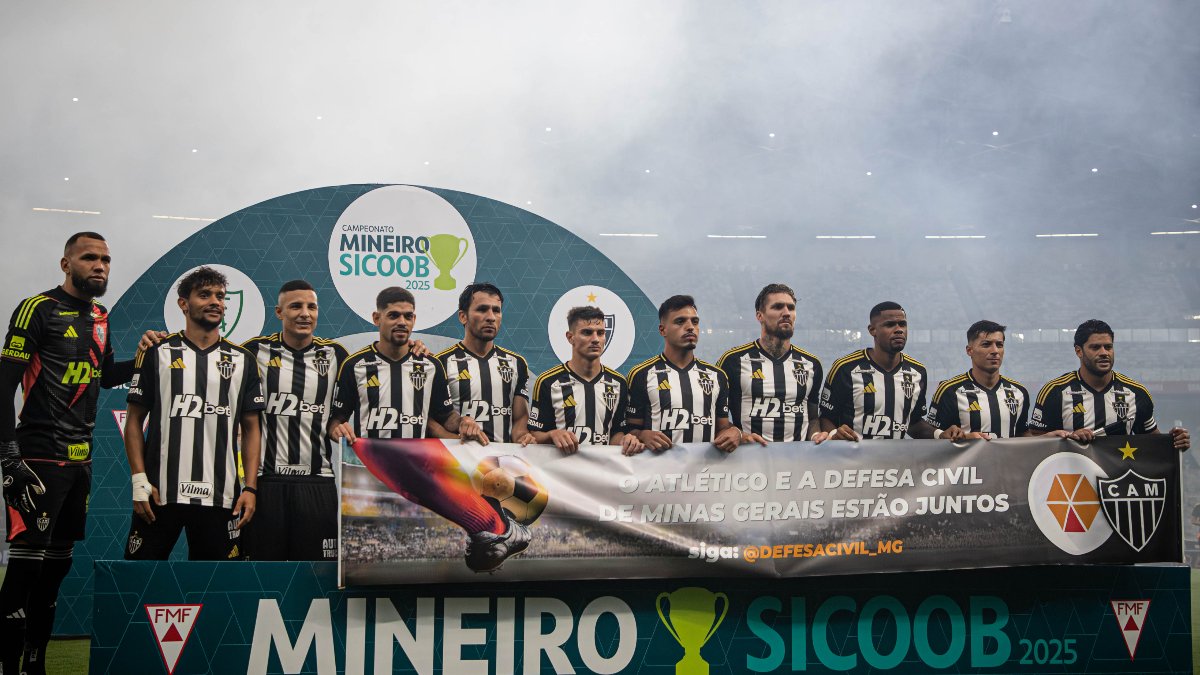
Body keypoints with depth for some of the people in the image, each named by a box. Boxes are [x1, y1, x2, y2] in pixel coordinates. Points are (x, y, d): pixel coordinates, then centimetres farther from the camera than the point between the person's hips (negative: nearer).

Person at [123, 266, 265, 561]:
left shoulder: (243, 360, 10)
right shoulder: (157, 353, 4)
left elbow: (251, 429, 10)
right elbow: (134, 421, 4)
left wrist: (250, 487, 0)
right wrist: (139, 480, -7)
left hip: (220, 497, 2)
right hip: (160, 493, -1)